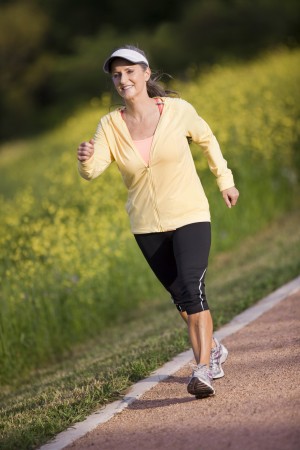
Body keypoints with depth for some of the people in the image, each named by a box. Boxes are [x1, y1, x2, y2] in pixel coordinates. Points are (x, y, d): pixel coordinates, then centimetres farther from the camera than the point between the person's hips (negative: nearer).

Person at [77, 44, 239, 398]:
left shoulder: (178, 110, -10)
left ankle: (203, 370, -23)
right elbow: (92, 171, -18)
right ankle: (212, 350, 40)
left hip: (189, 217, -3)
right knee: (180, 298, 16)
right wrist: (85, 160, -41)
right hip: (146, 226, 3)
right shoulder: (110, 125, -7)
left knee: (192, 289, -21)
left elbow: (206, 139, 10)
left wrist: (225, 180, 14)